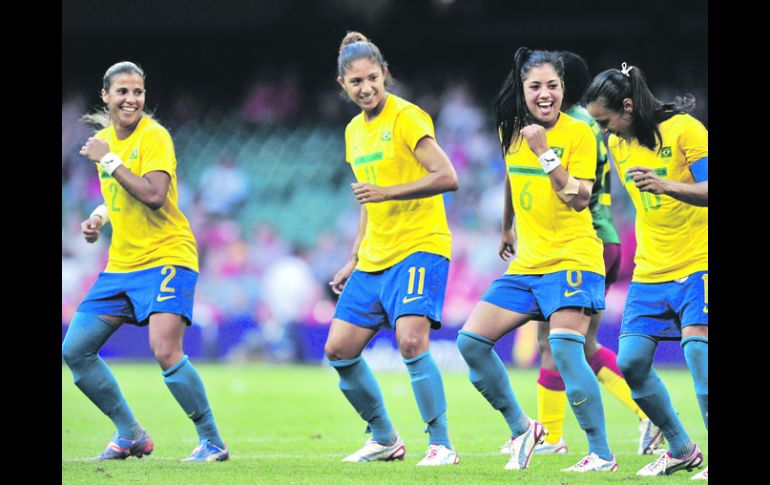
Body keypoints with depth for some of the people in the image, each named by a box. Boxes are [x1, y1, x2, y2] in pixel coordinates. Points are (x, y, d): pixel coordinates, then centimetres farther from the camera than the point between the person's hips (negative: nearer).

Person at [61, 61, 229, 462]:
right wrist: (99, 217, 8)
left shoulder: (154, 137, -12)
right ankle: (130, 435, 18)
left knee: (165, 351, -25)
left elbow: (153, 195, -26)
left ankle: (212, 441, -12)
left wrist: (109, 160, -19)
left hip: (166, 258, -8)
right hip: (120, 264, 8)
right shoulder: (104, 137, 11)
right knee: (75, 351, 5)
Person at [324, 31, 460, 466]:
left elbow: (447, 177, -21)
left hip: (419, 247, -8)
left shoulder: (407, 117, -11)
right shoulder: (355, 130, 14)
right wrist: (354, 261, 22)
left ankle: (441, 445, -15)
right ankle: (385, 439, 21)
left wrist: (386, 191, -27)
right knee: (339, 350, 5)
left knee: (411, 340, -24)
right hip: (374, 259, 8)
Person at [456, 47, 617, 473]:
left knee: (564, 349, -22)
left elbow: (579, 199, -19)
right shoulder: (510, 131, 8)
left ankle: (601, 454, -16)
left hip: (572, 260, -7)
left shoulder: (579, 134, -9)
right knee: (471, 341, -1)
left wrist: (545, 154, -26)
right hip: (526, 263, 7)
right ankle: (521, 429, 13)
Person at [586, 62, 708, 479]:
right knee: (631, 361, -3)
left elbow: (707, 190, -18)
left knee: (696, 345, -22)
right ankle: (681, 450, 13)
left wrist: (666, 185, -33)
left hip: (697, 264, -7)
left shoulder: (684, 129, -12)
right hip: (649, 270, 7)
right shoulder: (617, 144, 8)